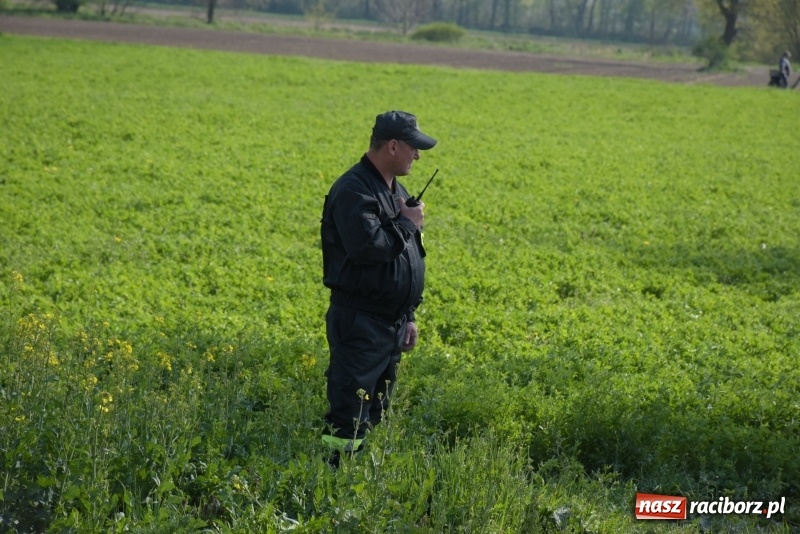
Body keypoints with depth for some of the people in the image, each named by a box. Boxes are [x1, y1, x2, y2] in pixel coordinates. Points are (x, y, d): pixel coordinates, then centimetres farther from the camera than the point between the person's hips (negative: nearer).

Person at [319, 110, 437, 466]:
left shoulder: (394, 190, 15)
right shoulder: (353, 190, -15)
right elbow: (368, 248, -30)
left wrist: (409, 315, 20)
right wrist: (407, 224, -14)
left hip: (392, 323, 10)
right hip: (360, 323, -10)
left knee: (375, 414, 15)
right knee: (350, 416, -10)